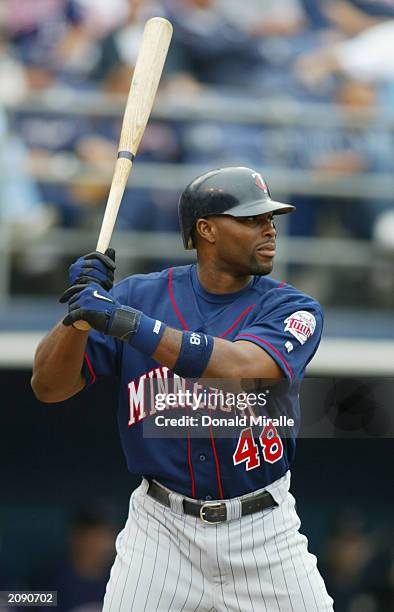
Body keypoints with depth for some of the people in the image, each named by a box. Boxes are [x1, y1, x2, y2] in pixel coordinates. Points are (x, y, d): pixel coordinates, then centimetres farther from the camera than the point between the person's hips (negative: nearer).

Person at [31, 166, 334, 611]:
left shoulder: (290, 308, -7)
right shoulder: (140, 295, -2)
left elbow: (236, 368, -28)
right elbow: (48, 387, -6)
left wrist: (127, 322, -34)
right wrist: (81, 312, -24)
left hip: (263, 528, 0)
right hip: (162, 525, 0)